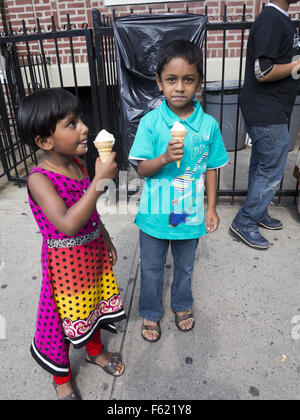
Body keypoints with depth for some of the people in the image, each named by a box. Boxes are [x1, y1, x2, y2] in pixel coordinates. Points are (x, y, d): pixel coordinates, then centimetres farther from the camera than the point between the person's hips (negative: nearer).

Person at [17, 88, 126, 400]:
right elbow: (68, 224, -38)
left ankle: (95, 351, 54)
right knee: (66, 320, 12)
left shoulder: (77, 164, -2)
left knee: (93, 304, 25)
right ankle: (61, 377, 42)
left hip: (93, 251, 7)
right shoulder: (39, 179, -25)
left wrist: (106, 242, 16)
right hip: (66, 260, -7)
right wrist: (100, 181, -38)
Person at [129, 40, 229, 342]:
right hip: (155, 214, -1)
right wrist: (165, 158, -30)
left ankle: (182, 306, 50)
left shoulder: (208, 125, -7)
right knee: (151, 269, 17)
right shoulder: (150, 122, -12)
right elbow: (142, 169, -11)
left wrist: (211, 208, 2)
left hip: (190, 213, 1)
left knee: (185, 266, 23)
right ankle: (151, 314, 42)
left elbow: (211, 169, 1)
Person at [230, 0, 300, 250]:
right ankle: (244, 224, 6)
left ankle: (258, 214, 30)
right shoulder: (272, 20, -16)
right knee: (272, 170, -5)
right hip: (268, 112, -10)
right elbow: (263, 72, -23)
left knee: (262, 165, 16)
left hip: (270, 111, 10)